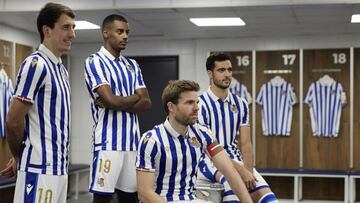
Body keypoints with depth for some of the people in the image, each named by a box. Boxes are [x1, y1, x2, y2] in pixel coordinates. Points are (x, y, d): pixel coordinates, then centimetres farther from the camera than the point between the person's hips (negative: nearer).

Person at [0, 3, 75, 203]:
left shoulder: (61, 70, 14)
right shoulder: (36, 64, -13)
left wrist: (20, 158, 10)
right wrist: (19, 158, 0)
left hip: (59, 166, 8)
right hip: (40, 167, -8)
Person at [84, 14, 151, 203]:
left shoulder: (132, 65, 16)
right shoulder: (95, 61, -3)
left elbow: (146, 103, 6)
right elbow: (111, 100, -15)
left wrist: (118, 103, -8)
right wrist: (136, 97, 2)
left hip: (133, 140, 6)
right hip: (108, 140, -6)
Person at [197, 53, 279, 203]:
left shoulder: (241, 104, 9)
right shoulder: (201, 104, -10)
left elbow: (245, 143, 4)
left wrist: (248, 171, -15)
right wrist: (241, 170, -20)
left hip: (235, 158, 5)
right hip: (209, 160, -5)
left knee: (263, 191, -20)